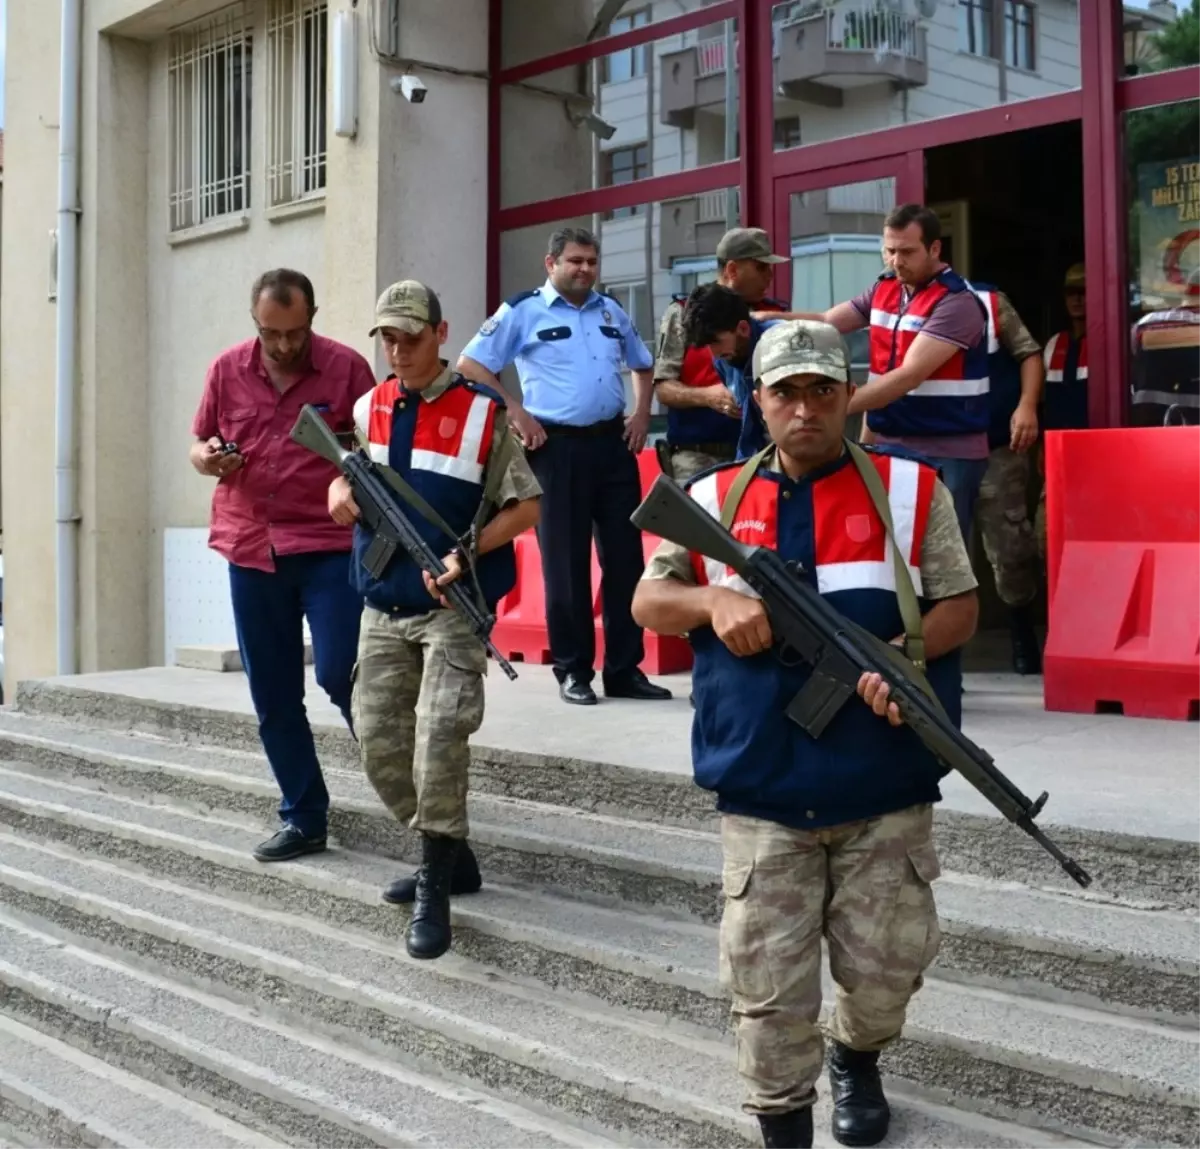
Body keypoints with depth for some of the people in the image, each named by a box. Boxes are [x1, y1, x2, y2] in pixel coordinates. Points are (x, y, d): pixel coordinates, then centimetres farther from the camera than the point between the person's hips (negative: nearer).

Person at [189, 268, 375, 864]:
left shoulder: (346, 367, -4)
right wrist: (206, 458, -6)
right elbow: (199, 446, 16)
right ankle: (303, 817, 20)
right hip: (250, 551, 4)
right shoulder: (226, 370, 6)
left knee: (339, 674, -10)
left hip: (329, 546, -4)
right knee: (273, 697, 7)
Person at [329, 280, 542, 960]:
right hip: (383, 609, 6)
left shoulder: (482, 413, -8)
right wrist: (342, 492, -3)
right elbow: (345, 472, 22)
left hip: (454, 606, -6)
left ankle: (435, 888, -7)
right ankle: (450, 857, 26)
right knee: (379, 746, 7)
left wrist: (467, 553, -19)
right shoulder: (367, 410, 7)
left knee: (440, 735, -19)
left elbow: (526, 506, -6)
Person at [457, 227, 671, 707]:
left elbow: (643, 365, 28)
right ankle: (573, 671, 10)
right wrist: (515, 414, -10)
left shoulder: (612, 311, 14)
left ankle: (625, 669, 13)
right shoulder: (523, 311, -2)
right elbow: (471, 365, -5)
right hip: (558, 446, -5)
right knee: (565, 561, 0)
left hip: (613, 442, 5)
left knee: (625, 557, 5)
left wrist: (641, 414, 12)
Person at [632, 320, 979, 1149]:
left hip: (886, 794, 0)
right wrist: (713, 600, -14)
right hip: (762, 797, 1)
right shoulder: (714, 500, 6)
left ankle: (857, 1060, 44)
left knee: (886, 966, 12)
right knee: (766, 989, 3)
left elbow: (960, 605, 3)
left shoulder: (911, 490, 2)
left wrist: (906, 653, -17)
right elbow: (648, 602, 8)